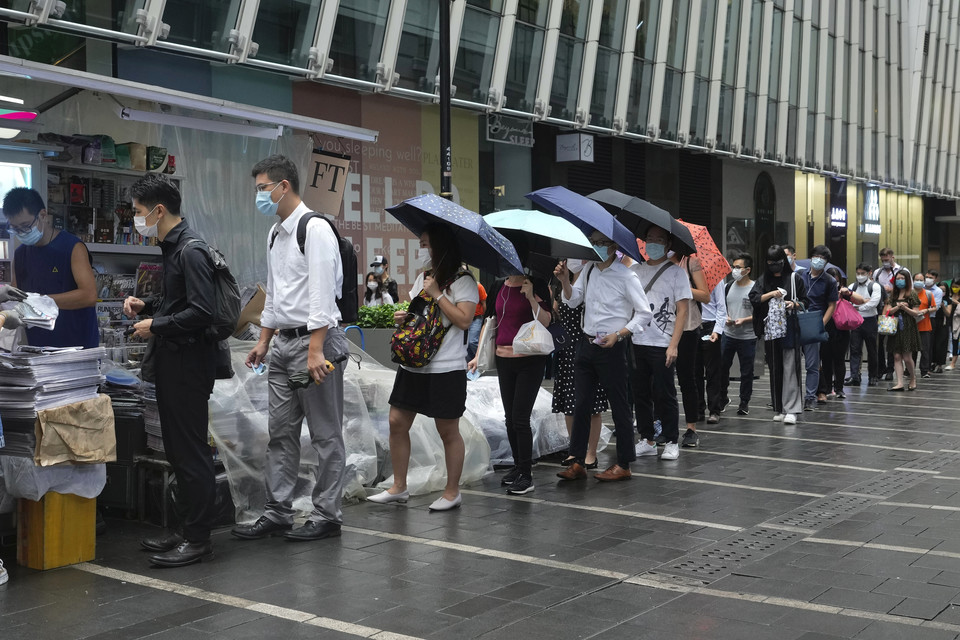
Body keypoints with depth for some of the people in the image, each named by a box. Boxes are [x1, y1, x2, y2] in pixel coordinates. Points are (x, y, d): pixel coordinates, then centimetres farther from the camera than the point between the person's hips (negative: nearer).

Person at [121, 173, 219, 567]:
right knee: (177, 449, 15)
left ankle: (198, 540, 4)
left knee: (191, 452, -4)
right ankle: (190, 531, 25)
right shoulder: (172, 247, 14)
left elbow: (202, 312, -23)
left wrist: (156, 326, -15)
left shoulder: (190, 250, -17)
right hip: (173, 362, 10)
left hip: (188, 363, -10)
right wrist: (146, 305, 11)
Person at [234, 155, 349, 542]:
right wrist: (264, 340, 20)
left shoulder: (315, 229, -12)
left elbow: (321, 293, -19)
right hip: (282, 343, 9)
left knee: (325, 434, 1)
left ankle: (326, 515, 8)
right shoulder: (275, 234, 17)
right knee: (281, 432, 11)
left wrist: (315, 350, -23)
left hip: (314, 339, -9)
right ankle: (277, 512, 18)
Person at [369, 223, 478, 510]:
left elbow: (464, 320, -18)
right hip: (413, 365, 8)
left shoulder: (462, 281, -7)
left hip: (446, 369, -7)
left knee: (448, 431, 2)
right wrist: (403, 317, 6)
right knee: (397, 422, 5)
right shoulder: (423, 278, 17)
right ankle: (399, 487, 17)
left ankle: (452, 492, 14)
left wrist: (437, 294, -15)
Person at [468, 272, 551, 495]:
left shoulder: (536, 285, -7)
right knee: (509, 417, 11)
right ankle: (518, 466, 25)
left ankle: (526, 475, -2)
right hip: (504, 359, 6)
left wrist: (531, 297, -26)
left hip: (530, 361, -6)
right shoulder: (499, 287, 10)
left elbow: (546, 322, -14)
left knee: (520, 418, -9)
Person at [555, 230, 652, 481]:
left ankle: (623, 465, 11)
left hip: (611, 347, -7)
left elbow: (645, 313, -12)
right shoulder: (589, 269, 9)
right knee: (581, 404, 8)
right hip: (586, 344, 7)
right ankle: (577, 462, 14)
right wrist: (565, 281, -6)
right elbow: (573, 300, 12)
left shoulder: (625, 276, -11)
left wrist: (618, 334, -20)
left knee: (619, 405, 3)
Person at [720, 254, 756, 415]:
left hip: (748, 337, -4)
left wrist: (744, 320, -19)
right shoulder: (728, 287, 8)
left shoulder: (755, 289, -7)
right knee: (722, 367, 6)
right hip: (728, 335, 4)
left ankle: (744, 403, 15)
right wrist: (726, 318, -2)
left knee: (746, 371, 5)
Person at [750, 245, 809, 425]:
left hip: (790, 329, -3)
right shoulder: (763, 280, 12)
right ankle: (778, 409, 13)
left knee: (790, 368, -9)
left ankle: (791, 410, -11)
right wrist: (770, 294, -12)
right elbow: (753, 299, 2)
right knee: (775, 370, 6)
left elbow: (805, 301, 8)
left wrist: (795, 304, -12)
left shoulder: (794, 278, 4)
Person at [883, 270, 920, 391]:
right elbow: (888, 311, 4)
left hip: (908, 328, -4)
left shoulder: (912, 294, 0)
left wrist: (905, 308, -16)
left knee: (907, 357, -5)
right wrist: (898, 307, -12)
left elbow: (916, 313, -2)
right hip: (895, 328, 4)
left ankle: (913, 379, 17)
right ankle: (899, 383, -3)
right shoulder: (893, 295, 14)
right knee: (897, 357, -2)